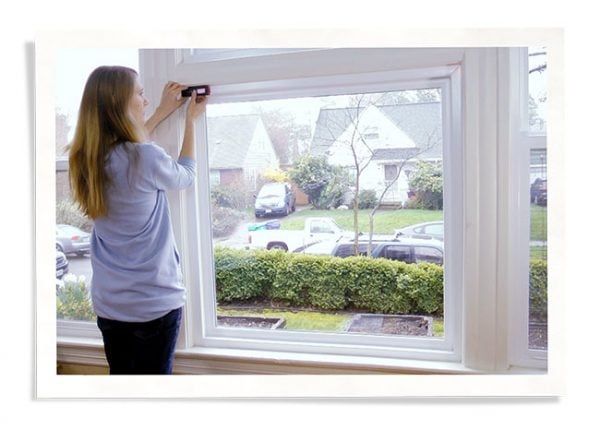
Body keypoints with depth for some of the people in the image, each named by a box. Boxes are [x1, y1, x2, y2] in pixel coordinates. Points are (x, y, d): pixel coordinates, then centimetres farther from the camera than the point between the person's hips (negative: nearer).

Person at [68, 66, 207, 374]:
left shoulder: (86, 157, -4)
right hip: (155, 301, -6)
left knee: (119, 372, 21)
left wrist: (163, 112, 20)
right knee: (154, 371, 12)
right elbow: (186, 176, -1)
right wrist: (191, 120, 10)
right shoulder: (147, 158, -23)